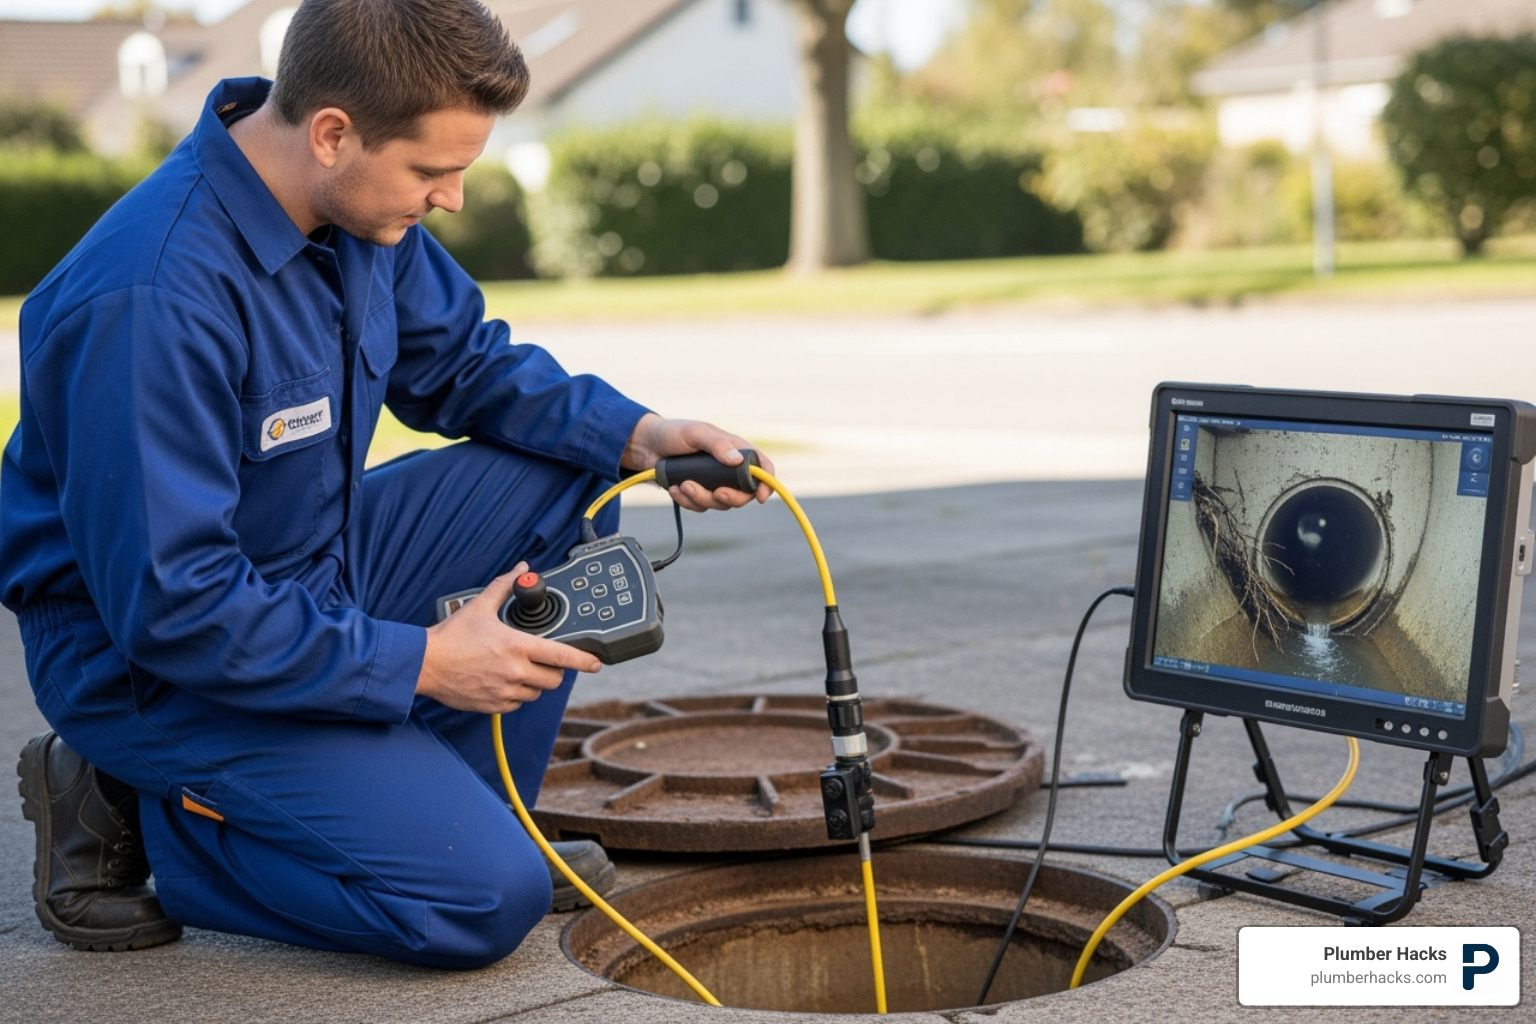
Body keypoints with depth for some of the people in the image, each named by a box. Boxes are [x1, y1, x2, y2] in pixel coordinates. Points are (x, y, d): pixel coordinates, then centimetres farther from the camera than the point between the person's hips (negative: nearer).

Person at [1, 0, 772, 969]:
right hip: (155, 658, -8)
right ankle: (140, 817, -1)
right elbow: (167, 605, -30)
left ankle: (459, 815, 7)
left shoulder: (360, 206, -7)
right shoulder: (155, 298, -33)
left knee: (569, 479, -1)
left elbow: (463, 360, 9)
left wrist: (636, 434, -8)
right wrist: (420, 662, -24)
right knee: (490, 897, -16)